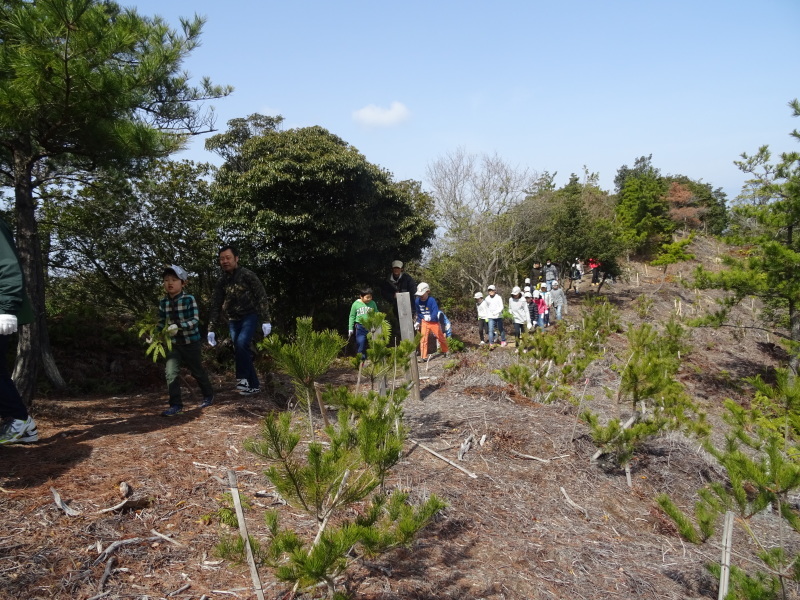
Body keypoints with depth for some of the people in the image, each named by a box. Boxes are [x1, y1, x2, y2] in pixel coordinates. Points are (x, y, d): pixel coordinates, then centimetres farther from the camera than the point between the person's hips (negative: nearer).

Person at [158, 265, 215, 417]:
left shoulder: (189, 299, -15)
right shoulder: (163, 302, -2)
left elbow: (195, 320, -19)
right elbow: (161, 323, 7)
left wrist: (178, 326, -32)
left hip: (191, 342, -3)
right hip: (173, 343, 3)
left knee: (197, 371, 12)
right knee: (171, 372, -9)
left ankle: (208, 395, 34)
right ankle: (176, 405, -1)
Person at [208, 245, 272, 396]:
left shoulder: (247, 275, -11)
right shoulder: (221, 282, 4)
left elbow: (261, 297, -11)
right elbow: (215, 306, 7)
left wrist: (265, 321, -17)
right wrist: (211, 330, 2)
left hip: (249, 316, -5)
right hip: (233, 320, 5)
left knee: (241, 344, -25)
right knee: (240, 350, 3)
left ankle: (242, 377, -10)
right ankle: (254, 385, 11)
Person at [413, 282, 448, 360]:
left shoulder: (432, 300, -22)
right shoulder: (417, 301, -8)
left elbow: (435, 312, -28)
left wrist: (430, 317, -43)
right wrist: (418, 322, 9)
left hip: (434, 322, -3)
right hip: (424, 322, 3)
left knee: (441, 337, 10)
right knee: (423, 339, -3)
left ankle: (446, 351, 33)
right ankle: (424, 357, 3)